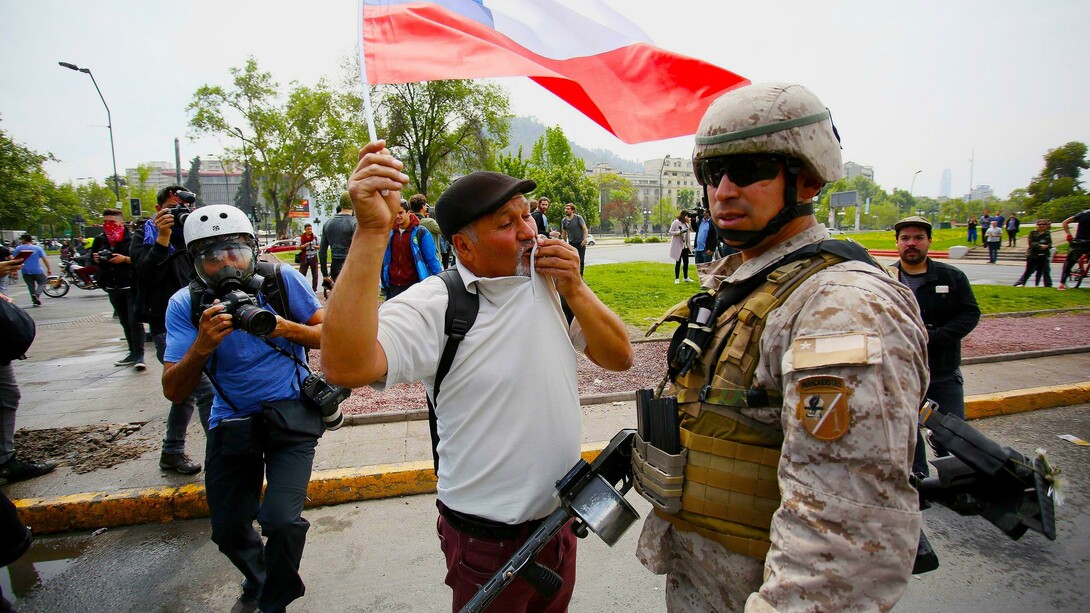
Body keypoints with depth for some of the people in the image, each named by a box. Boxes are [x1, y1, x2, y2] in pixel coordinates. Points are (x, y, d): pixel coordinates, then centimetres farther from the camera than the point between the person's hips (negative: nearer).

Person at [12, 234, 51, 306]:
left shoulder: (18, 248, 0)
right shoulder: (38, 248, -2)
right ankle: (37, 294, -18)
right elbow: (45, 259, -5)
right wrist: (49, 269, 2)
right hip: (37, 271, -2)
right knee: (42, 283, 10)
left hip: (25, 271, 2)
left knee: (31, 286, 12)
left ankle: (35, 301, 11)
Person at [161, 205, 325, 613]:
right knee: (228, 531, 14)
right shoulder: (186, 305, -9)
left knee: (281, 520, -16)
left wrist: (285, 328, -24)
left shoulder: (281, 280, -13)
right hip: (231, 422, 3)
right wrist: (202, 346, -31)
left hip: (290, 414, -2)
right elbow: (174, 392, -13)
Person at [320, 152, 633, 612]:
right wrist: (371, 231, -41)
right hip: (488, 542, -5)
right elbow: (346, 366, -37)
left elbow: (619, 358, 0)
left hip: (561, 518, 6)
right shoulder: (436, 305, -22)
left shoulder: (551, 285, -3)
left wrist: (574, 291, -15)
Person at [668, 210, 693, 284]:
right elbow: (670, 232, -12)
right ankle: (677, 279, 7)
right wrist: (680, 232, -22)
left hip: (685, 246, 6)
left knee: (686, 262, 10)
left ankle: (686, 278, 23)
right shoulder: (676, 222, -8)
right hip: (678, 246, -6)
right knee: (678, 262, -1)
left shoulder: (686, 224, 12)